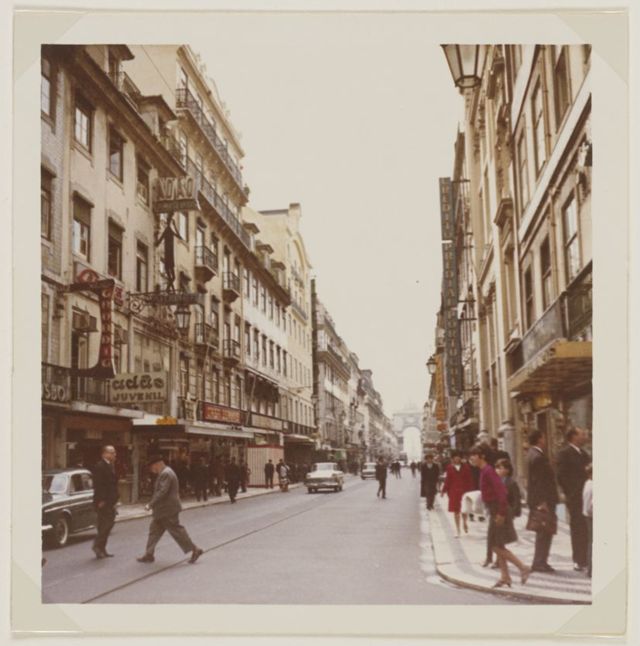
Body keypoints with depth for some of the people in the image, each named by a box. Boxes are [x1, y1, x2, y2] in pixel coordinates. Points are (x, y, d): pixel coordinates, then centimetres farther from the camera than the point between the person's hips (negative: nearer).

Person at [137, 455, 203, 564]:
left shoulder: (166, 474, -20)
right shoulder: (165, 472, 13)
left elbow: (162, 492, -27)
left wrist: (150, 504, -26)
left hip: (168, 509, -11)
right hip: (163, 510, 11)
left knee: (177, 530, -3)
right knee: (154, 530, 11)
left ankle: (195, 550, 5)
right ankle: (148, 555, 15)